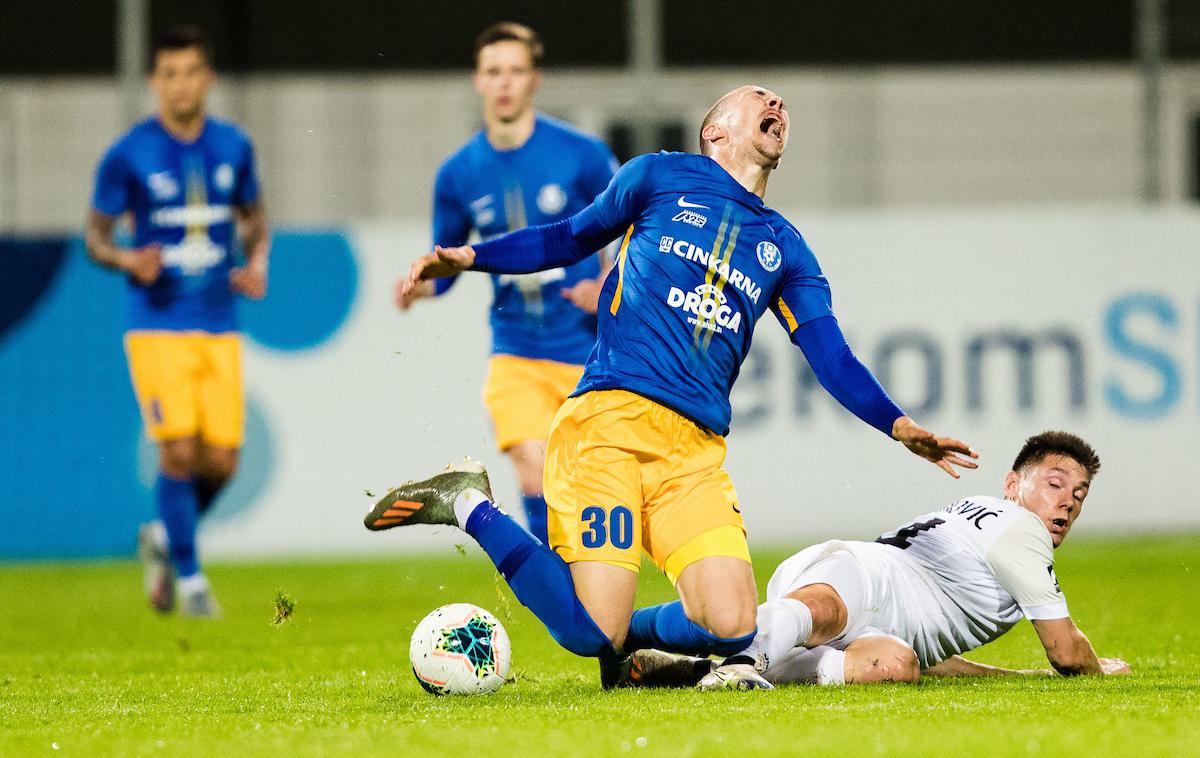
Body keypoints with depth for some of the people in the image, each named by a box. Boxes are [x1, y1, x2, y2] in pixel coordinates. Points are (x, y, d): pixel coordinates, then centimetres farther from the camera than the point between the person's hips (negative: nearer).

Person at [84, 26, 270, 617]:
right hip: (157, 326, -3)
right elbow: (96, 235, 2)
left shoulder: (233, 147, 5)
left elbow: (254, 218, 19)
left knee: (221, 460, -1)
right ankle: (188, 577, 3)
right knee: (180, 451, -12)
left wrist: (257, 264, -2)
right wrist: (128, 260, -19)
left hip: (219, 328, 3)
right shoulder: (129, 155, -5)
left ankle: (164, 537, 27)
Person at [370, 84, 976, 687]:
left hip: (695, 449, 4)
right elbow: (570, 239, 24)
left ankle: (623, 637, 15)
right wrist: (468, 257, 12)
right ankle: (469, 509, 8)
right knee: (591, 633, -17)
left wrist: (898, 426, 0)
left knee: (730, 627, -18)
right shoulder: (661, 177, 13)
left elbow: (833, 359, 16)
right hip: (609, 418, -4)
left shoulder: (784, 248, 21)